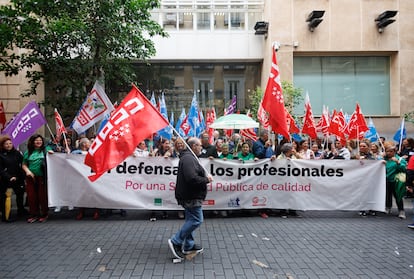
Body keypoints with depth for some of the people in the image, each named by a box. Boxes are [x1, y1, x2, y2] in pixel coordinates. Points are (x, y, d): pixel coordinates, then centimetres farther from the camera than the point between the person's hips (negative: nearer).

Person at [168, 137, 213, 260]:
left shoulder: (189, 157, 16)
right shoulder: (188, 158, -20)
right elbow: (192, 179, -29)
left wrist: (205, 176, 5)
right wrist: (206, 179, -15)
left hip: (190, 195, 11)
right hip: (191, 196, -11)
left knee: (191, 220, 16)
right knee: (197, 220, -7)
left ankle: (188, 246, 25)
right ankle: (175, 241, -1)